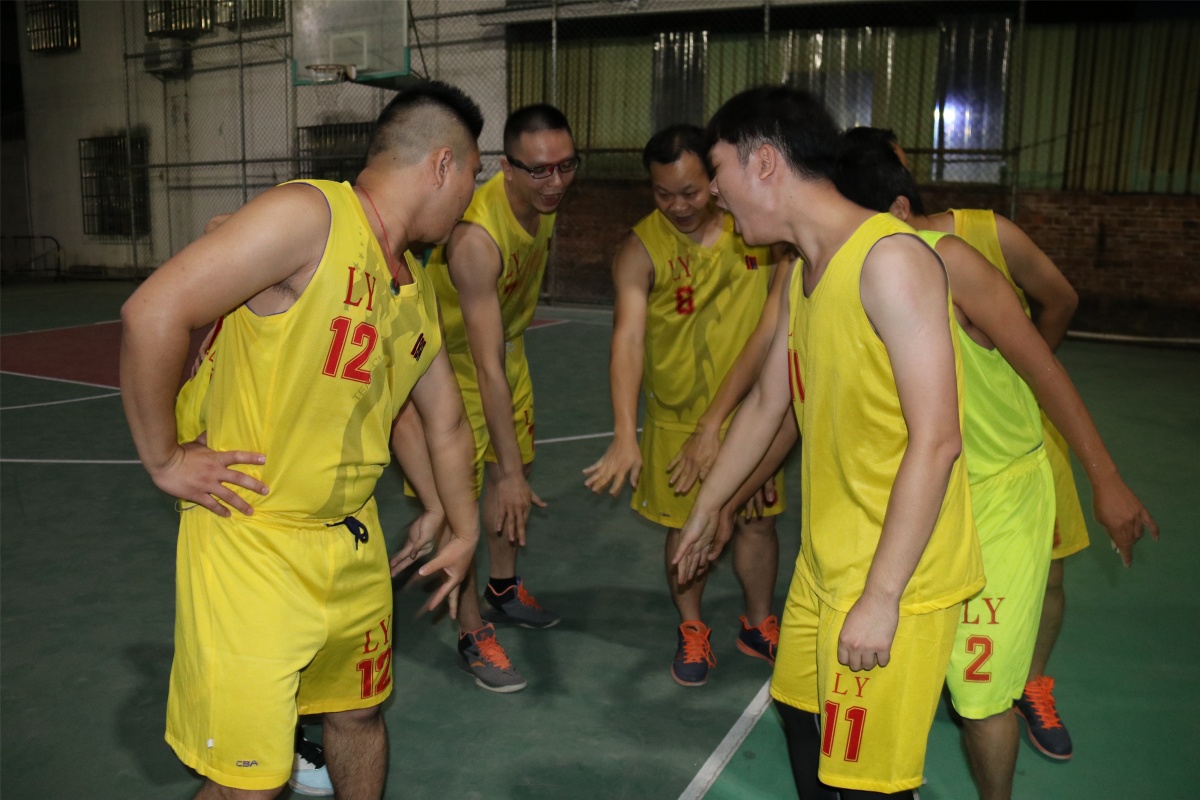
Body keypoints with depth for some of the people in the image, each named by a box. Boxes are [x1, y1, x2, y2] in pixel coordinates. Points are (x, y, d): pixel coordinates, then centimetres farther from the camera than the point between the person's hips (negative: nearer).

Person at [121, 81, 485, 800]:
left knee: (360, 713, 21)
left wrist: (464, 532, 26)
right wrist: (164, 460, -15)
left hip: (354, 544, 8)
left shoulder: (417, 293, 9)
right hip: (251, 542, -7)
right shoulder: (309, 215, -17)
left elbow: (446, 423, 19)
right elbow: (153, 313, -21)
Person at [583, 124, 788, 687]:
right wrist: (624, 437, -40)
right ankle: (691, 630, 34)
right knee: (687, 528, 9)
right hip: (677, 416, -2)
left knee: (758, 522, 13)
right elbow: (627, 336, -28)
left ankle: (758, 624, 37)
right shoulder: (642, 249, -16)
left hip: (747, 407, 2)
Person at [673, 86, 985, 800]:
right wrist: (707, 509, 26)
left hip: (895, 579, -8)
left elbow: (936, 440, -23)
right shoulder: (806, 272, 8)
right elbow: (766, 404, 18)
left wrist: (881, 596, -22)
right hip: (825, 560, 8)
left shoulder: (890, 259, -20)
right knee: (802, 715, 23)